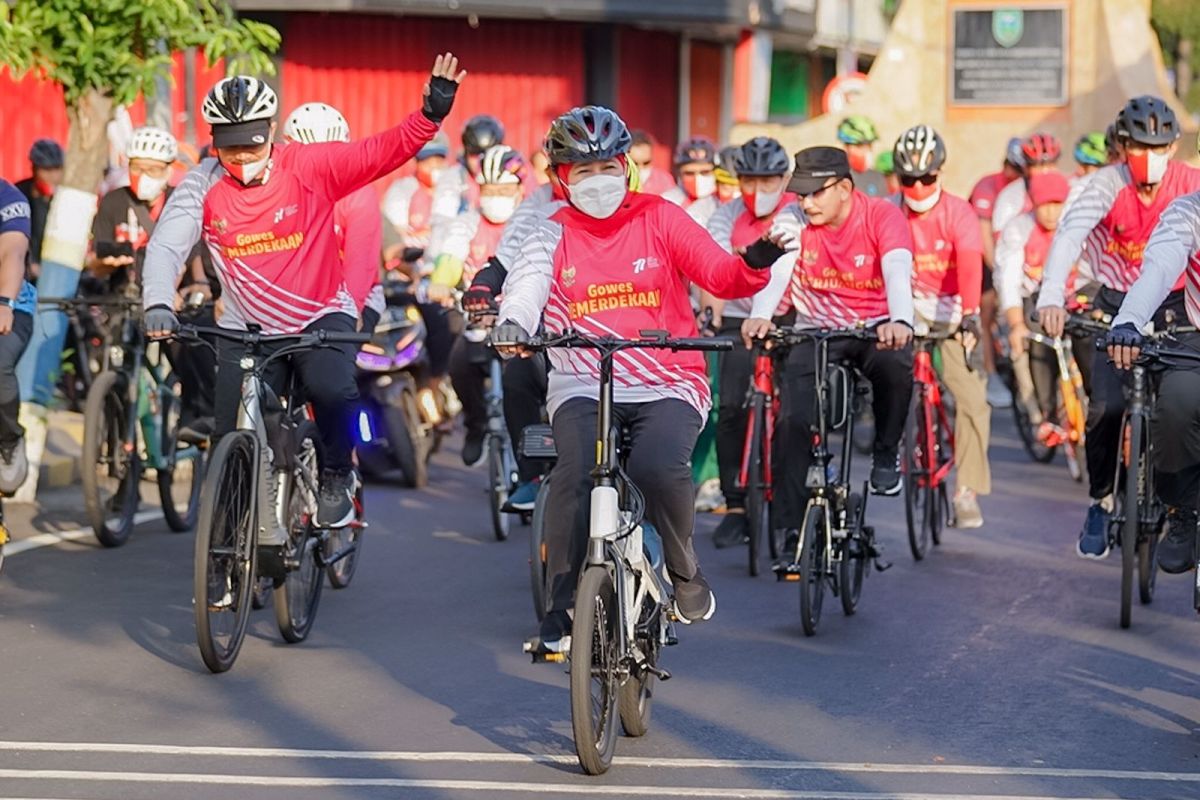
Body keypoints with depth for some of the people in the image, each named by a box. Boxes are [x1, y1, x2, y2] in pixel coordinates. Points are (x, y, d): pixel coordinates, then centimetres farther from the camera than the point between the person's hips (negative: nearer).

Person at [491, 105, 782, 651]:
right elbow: (527, 282, -11)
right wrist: (512, 322, -33)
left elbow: (724, 277, -4)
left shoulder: (659, 218, 6)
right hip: (582, 385, 1)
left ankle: (685, 572, 0)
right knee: (576, 469, -28)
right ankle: (562, 605, -12)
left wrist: (757, 263, -26)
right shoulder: (553, 235, 9)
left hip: (666, 384, -1)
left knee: (658, 467, -30)